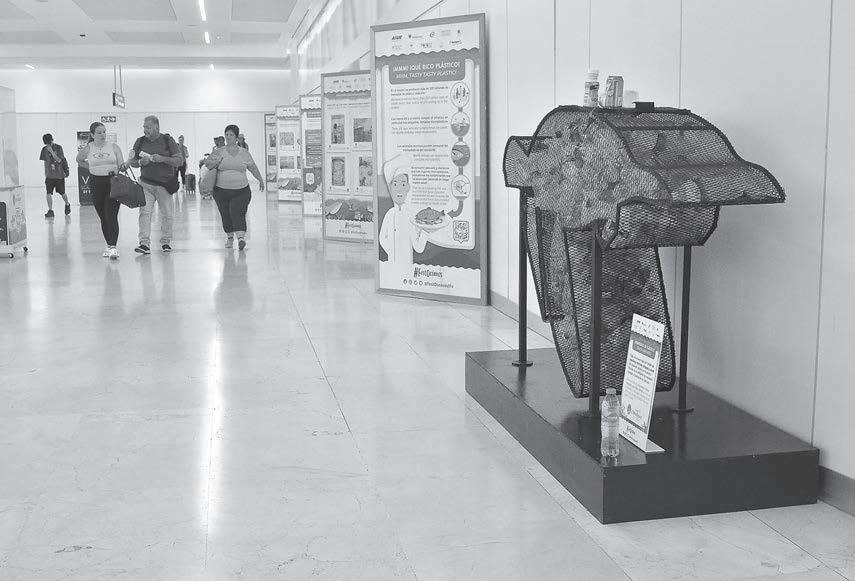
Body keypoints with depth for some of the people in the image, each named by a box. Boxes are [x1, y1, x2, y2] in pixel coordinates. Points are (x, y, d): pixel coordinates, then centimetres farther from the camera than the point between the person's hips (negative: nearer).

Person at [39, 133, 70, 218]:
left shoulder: (58, 147, -6)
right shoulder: (44, 149, 4)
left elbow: (59, 160, -15)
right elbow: (45, 162, 12)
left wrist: (51, 151, -23)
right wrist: (46, 173, 12)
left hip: (59, 175, -2)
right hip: (49, 175, 2)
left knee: (62, 193, 8)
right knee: (48, 193, -9)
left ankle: (67, 205, 35)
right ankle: (50, 210, -4)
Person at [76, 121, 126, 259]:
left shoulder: (114, 147, 1)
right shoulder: (88, 149, 3)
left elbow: (121, 165, 1)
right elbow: (79, 160, 21)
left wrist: (123, 167, -22)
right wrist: (91, 167, 7)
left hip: (113, 182, -2)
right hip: (96, 184, 2)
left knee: (111, 216, -12)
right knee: (103, 217, 7)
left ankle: (113, 246, -17)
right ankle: (108, 245, 17)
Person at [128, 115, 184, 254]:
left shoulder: (168, 140, -1)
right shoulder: (140, 141, 6)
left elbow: (180, 160, -6)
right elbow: (131, 162, 11)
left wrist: (162, 159, -19)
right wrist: (140, 162, -12)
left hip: (165, 184, -1)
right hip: (146, 184, 1)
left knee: (167, 214, 5)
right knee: (144, 212, -11)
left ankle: (166, 242, 21)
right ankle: (144, 244, -14)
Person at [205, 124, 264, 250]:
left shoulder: (244, 152, 6)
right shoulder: (219, 152, 6)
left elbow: (253, 167, 16)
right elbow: (207, 164, 5)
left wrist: (260, 180, 19)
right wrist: (216, 162, -13)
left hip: (241, 191, -2)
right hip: (221, 191, 2)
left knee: (237, 211, -20)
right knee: (226, 215, 4)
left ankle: (241, 237, -30)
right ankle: (230, 237, 24)